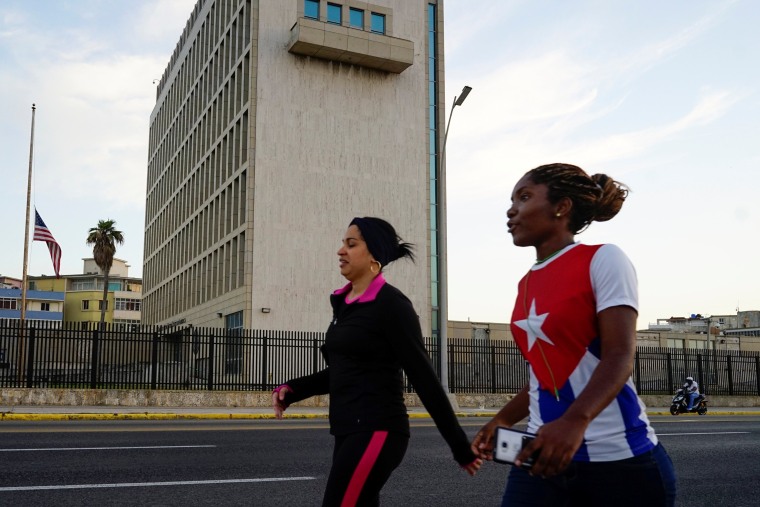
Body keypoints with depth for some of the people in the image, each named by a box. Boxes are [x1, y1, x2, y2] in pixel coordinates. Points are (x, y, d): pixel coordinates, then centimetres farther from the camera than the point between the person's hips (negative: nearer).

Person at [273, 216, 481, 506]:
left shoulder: (391, 304, -12)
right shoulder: (345, 302, 12)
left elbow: (424, 378, -12)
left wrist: (460, 447, -9)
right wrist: (292, 389, 8)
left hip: (376, 433, -9)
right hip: (350, 433, 9)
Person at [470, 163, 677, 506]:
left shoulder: (602, 259, -6)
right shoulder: (527, 284, 11)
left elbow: (619, 358, -17)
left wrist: (575, 421, -32)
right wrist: (501, 420, 4)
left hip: (618, 458, -5)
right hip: (546, 450, 5)